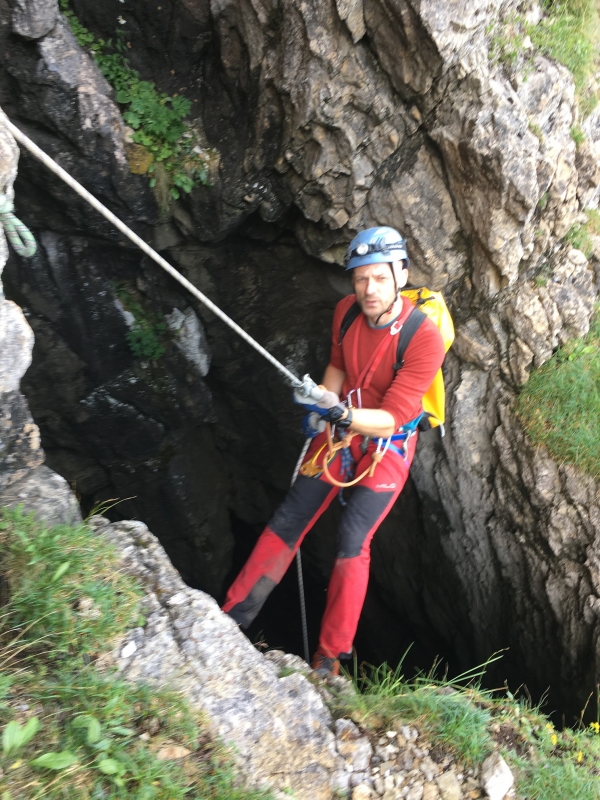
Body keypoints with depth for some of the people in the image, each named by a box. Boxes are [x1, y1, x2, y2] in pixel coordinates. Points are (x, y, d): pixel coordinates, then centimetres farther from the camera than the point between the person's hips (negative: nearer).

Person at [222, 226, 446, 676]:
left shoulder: (424, 339, -25)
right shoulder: (346, 312, -8)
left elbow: (391, 419, -26)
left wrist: (341, 414, -42)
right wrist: (322, 407, -4)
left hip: (387, 444, -5)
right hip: (342, 427, 5)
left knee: (353, 541, -14)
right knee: (288, 520, 3)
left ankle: (331, 656, 3)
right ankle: (233, 616, 14)